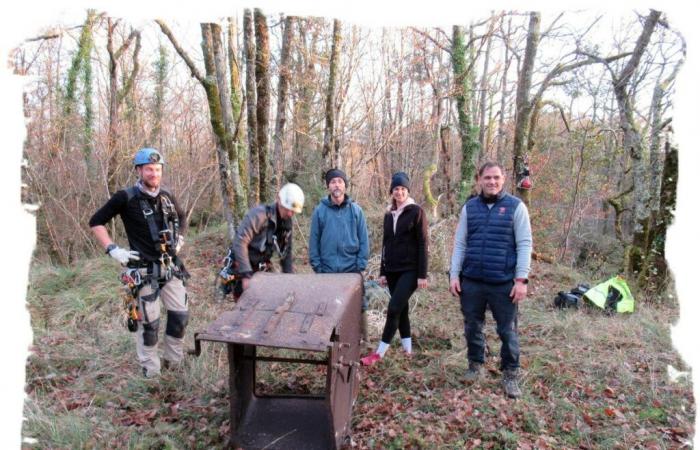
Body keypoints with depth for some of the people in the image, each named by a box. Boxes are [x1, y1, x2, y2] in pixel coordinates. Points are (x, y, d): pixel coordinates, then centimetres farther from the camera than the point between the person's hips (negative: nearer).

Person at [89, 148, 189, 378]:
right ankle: (151, 371, 20)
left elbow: (180, 218, 25)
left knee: (180, 314, 10)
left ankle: (174, 361, 29)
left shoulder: (167, 196, 5)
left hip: (171, 266, 5)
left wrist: (179, 240, 12)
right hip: (145, 270, -5)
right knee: (149, 322, 3)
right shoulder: (126, 197, -10)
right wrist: (113, 250, -12)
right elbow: (96, 222, -5)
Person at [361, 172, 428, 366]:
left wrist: (423, 274, -13)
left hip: (410, 270, -6)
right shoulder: (389, 215, 11)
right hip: (392, 270, 6)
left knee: (393, 309, -11)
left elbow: (423, 244, -9)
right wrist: (383, 272, 12)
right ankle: (407, 349, 24)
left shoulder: (416, 212, -6)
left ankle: (379, 352, -4)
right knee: (401, 309, 12)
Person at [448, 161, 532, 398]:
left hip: (504, 283, -3)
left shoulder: (516, 206, -2)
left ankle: (510, 375, 23)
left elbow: (524, 244, -5)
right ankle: (475, 365, 34)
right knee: (472, 327, 14)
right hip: (471, 281, 3)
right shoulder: (469, 207, 7)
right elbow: (460, 244, 8)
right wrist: (454, 275, 2)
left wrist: (521, 279, -10)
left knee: (507, 331, 6)